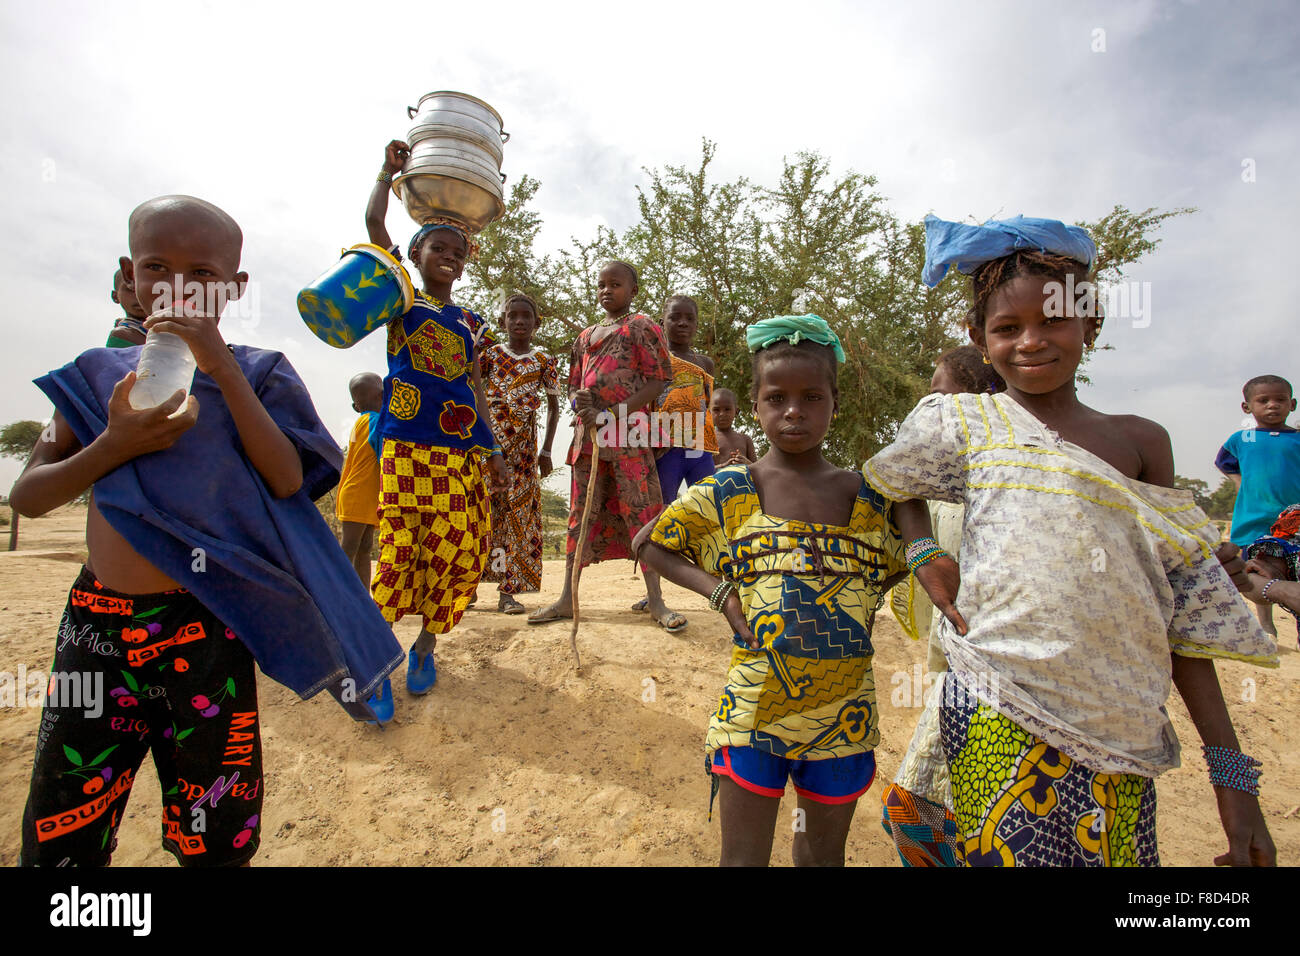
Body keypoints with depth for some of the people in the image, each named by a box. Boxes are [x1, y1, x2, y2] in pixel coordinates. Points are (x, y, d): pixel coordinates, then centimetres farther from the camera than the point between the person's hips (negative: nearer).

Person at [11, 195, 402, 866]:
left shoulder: (254, 375, 1)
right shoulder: (100, 375, 8)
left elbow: (288, 481, -13)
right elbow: (27, 496, 6)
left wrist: (223, 370, -18)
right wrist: (114, 446, -13)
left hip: (205, 633, -2)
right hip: (97, 625, 3)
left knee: (213, 838, 12)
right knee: (59, 834, 13)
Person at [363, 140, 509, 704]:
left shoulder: (469, 322, 20)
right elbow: (374, 223, 2)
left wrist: (494, 450, 13)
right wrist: (391, 170, 9)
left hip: (464, 450, 4)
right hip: (407, 443, -3)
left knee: (459, 549, 0)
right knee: (400, 547, -9)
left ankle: (427, 643, 18)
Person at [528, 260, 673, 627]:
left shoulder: (642, 326, 3)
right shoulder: (585, 336, 22)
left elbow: (657, 381, -6)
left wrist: (612, 415, -14)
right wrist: (578, 401, -2)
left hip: (629, 432, -6)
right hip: (588, 434, 6)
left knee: (640, 511, -5)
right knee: (582, 513, 7)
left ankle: (655, 600, 2)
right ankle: (567, 598, 13)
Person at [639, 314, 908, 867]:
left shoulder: (867, 498, 0)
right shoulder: (728, 493, -6)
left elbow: (897, 567, 17)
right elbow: (651, 546, 2)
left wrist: (861, 604, -2)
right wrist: (718, 591, -11)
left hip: (844, 710, 3)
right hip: (755, 702, -2)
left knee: (824, 850, 23)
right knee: (743, 855, 11)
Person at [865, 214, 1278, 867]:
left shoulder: (1141, 442, 7)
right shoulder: (961, 423, 0)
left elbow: (1185, 611, 8)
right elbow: (893, 483, 19)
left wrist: (1231, 770, 7)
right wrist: (922, 552, -2)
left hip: (1125, 736, 3)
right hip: (1003, 721, -3)